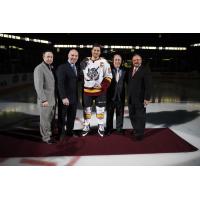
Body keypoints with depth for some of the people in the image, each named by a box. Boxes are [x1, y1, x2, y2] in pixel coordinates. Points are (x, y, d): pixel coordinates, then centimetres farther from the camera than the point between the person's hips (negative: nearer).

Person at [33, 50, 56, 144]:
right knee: (45, 119, 3)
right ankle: (46, 137, 17)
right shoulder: (39, 69, -13)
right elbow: (38, 86, -18)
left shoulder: (51, 68, 12)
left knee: (51, 118, 15)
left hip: (53, 99, 7)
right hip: (45, 100, -7)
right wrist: (44, 100, -20)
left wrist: (55, 97, 11)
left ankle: (50, 133, 30)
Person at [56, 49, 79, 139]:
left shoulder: (76, 68, 12)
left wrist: (77, 97, 2)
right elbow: (60, 84, -18)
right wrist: (64, 97, -24)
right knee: (62, 117, 9)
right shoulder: (62, 67, -11)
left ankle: (69, 132, 29)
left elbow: (76, 82, 11)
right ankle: (61, 134, 25)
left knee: (72, 117, 14)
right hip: (64, 98, -6)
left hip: (74, 97, 6)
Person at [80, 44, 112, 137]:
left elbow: (108, 76, -4)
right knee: (86, 109, 10)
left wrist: (102, 86, -13)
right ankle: (86, 126, 25)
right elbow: (81, 75, 14)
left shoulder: (104, 62, -4)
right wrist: (81, 86, 6)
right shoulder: (85, 61, 4)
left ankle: (101, 127, 20)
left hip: (100, 90, -2)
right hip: (87, 90, 2)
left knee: (100, 109, 6)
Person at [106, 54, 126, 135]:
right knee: (109, 113, 10)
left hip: (120, 96, 2)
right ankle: (109, 129, 23)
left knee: (120, 113, 11)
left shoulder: (124, 71, 4)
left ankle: (119, 128, 25)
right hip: (111, 95, -1)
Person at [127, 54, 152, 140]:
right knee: (132, 115, 12)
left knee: (140, 116, 3)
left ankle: (140, 133, 14)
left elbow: (148, 85, -12)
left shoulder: (145, 69, -6)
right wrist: (128, 95, 6)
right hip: (131, 98, 6)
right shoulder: (130, 70, 15)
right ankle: (136, 130, 27)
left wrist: (147, 98, -17)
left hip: (140, 98, -6)